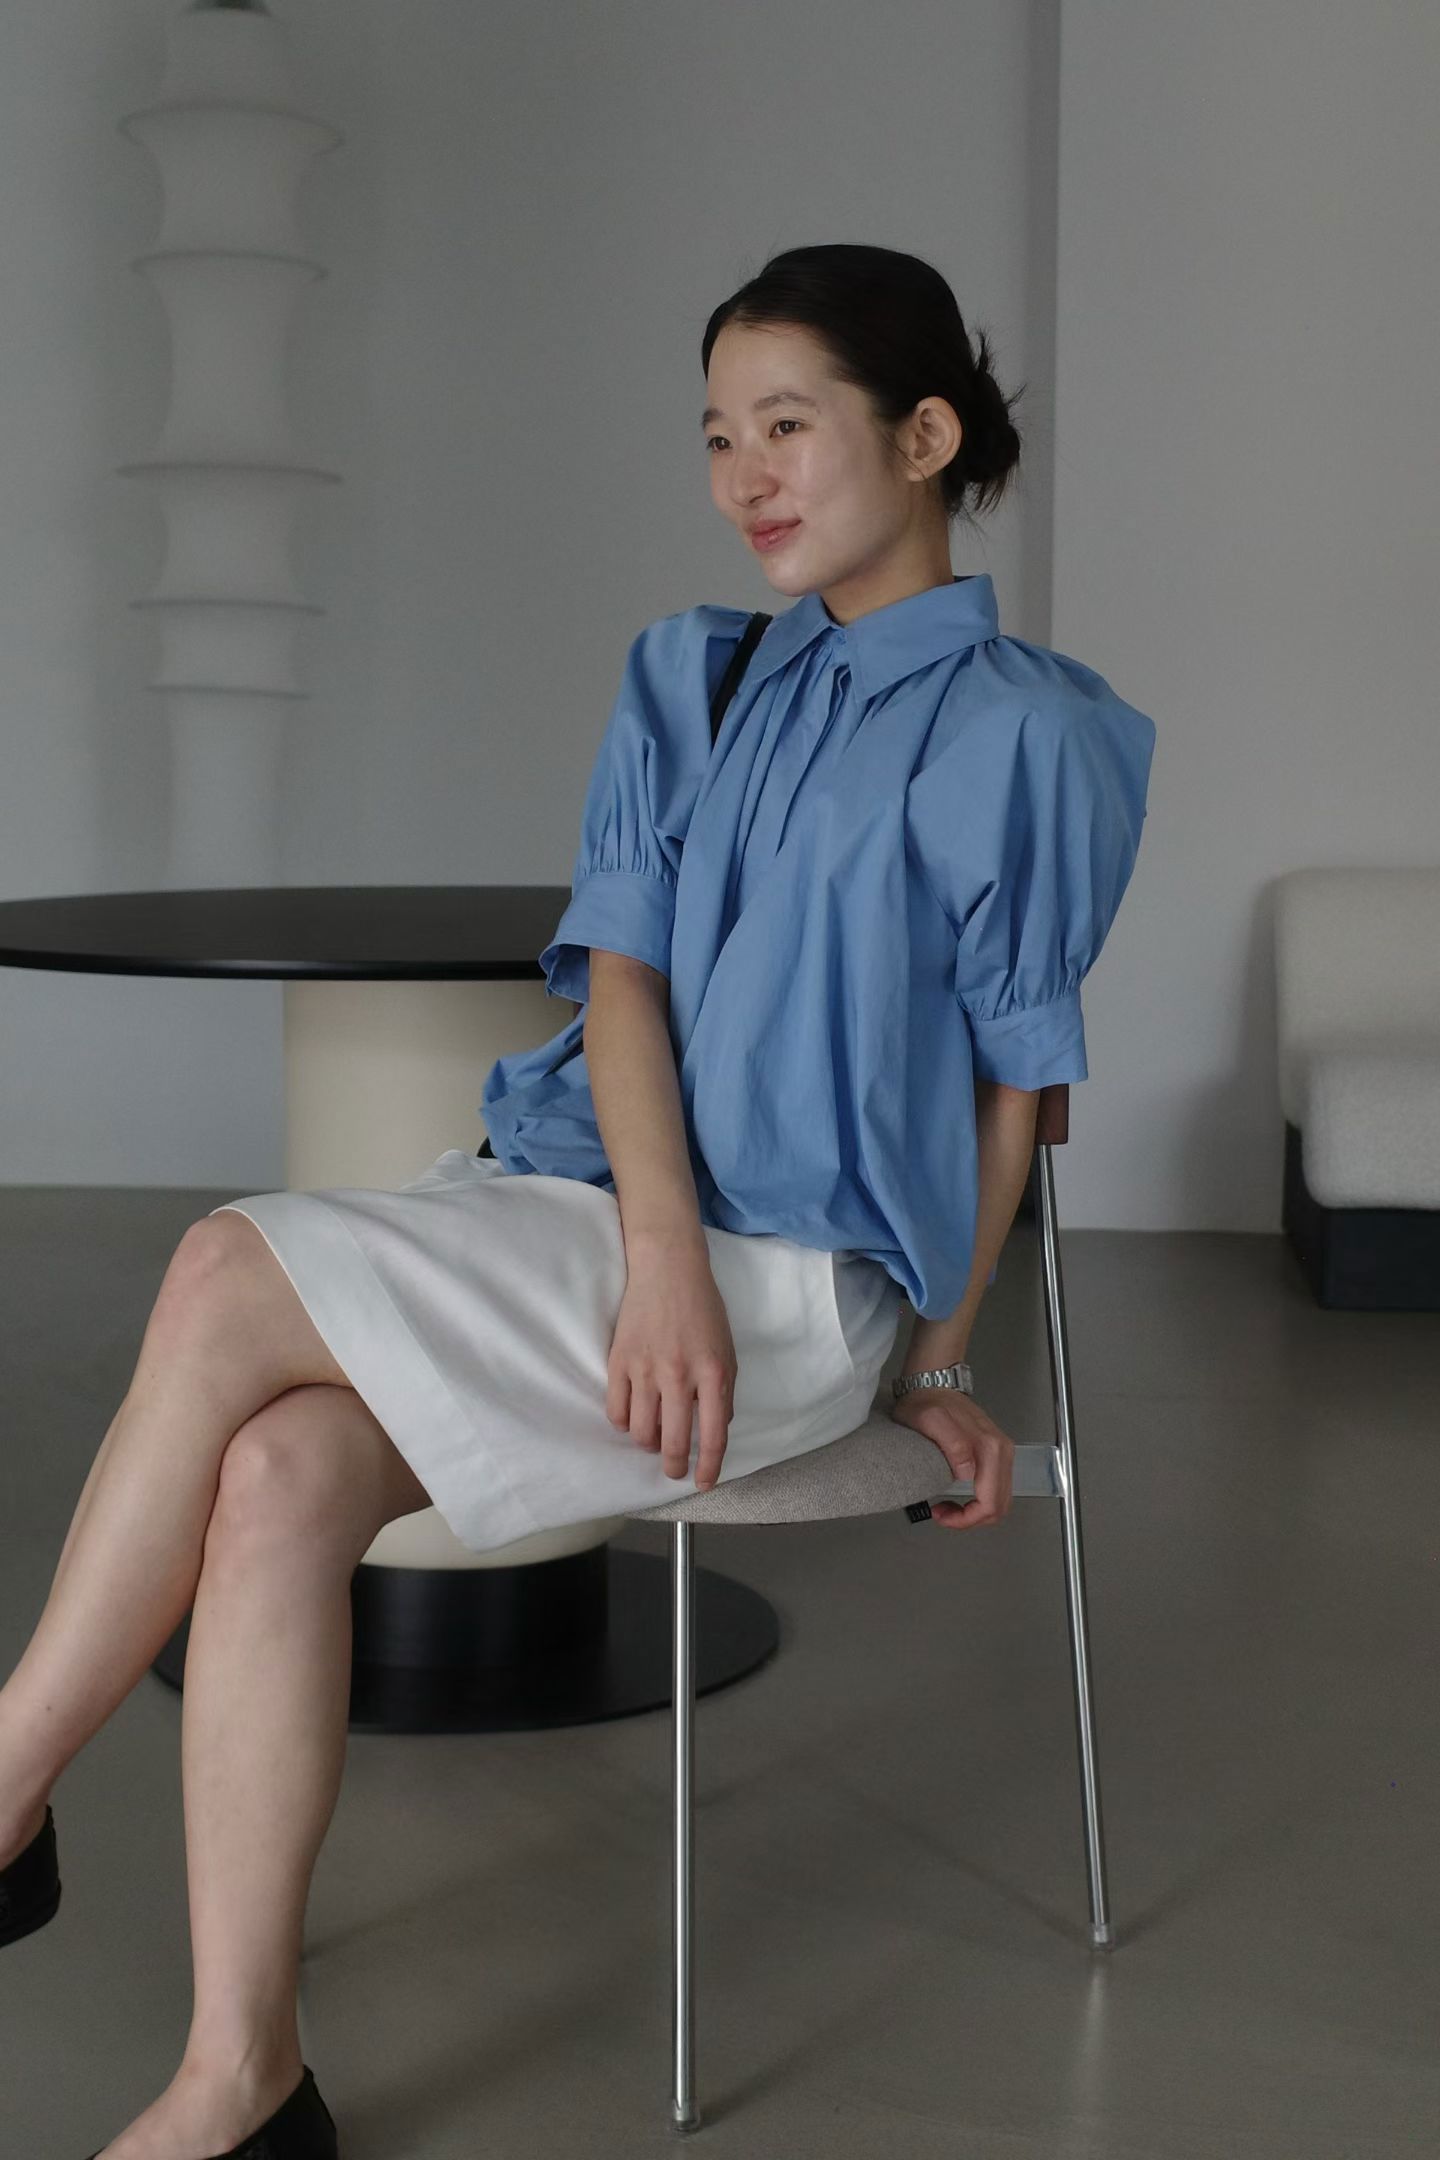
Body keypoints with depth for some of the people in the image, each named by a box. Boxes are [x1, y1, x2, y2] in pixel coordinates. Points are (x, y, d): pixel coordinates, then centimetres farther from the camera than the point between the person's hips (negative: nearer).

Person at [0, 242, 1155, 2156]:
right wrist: (661, 1248, -12)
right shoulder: (687, 683, 17)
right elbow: (621, 974, 5)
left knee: (228, 1281, -23)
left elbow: (1012, 1078, 3)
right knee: (274, 1480, -24)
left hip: (798, 1279, -5)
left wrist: (940, 1367, 5)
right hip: (582, 1196, 6)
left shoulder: (1022, 733, 0)